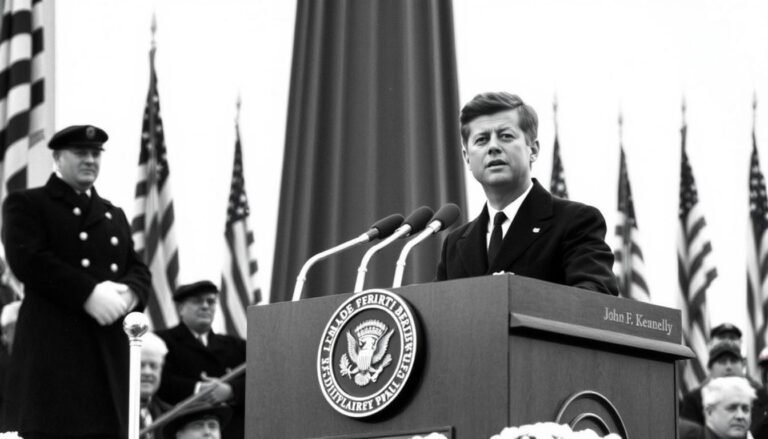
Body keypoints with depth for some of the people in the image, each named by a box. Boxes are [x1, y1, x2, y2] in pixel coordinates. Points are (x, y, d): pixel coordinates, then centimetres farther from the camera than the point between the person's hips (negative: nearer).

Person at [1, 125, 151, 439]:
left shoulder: (114, 215, 25)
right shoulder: (26, 204, 5)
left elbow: (139, 270, 17)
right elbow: (28, 260, -10)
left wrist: (128, 292, -8)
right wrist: (89, 293, -19)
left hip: (111, 350, 6)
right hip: (53, 346, -6)